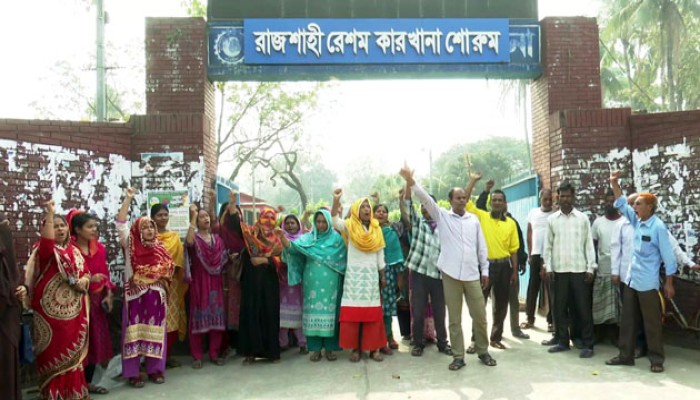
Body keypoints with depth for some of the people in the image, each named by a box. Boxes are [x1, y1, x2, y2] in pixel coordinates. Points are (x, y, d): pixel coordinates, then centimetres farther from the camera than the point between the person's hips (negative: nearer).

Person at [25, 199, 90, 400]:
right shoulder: (44, 249, -6)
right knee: (53, 350, 1)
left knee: (73, 349, 12)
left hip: (73, 308, 5)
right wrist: (50, 213, -33)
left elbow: (85, 272, 11)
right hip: (51, 309, -5)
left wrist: (83, 281, -11)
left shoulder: (74, 250, 11)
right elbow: (47, 242, -30)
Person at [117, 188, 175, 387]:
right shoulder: (131, 245, 1)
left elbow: (168, 269, 10)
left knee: (155, 331, 7)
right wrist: (128, 199, -12)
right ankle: (133, 372, 7)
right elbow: (120, 224, -8)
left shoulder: (160, 249, 9)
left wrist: (162, 283, -7)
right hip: (136, 296, -3)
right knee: (135, 331, -1)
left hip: (157, 297, 3)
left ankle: (155, 369, 17)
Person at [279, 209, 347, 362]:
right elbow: (295, 246, -10)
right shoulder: (308, 237, 7)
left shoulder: (336, 238, 3)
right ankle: (316, 348, 11)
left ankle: (329, 347, 10)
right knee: (314, 311, 2)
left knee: (329, 311, 1)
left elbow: (341, 259, -5)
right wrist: (286, 242, -29)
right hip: (312, 283, 2)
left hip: (330, 284, -1)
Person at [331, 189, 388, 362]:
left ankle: (374, 348, 8)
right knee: (353, 311, -4)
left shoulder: (376, 228, 9)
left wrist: (383, 276, 10)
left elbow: (380, 254, 12)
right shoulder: (350, 226, -1)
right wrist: (336, 201, -37)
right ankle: (355, 348, 3)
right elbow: (335, 221, -22)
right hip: (354, 273, -3)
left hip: (371, 274, 3)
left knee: (373, 312, 2)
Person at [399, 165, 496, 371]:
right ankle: (458, 356, 14)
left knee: (480, 315, 6)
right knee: (454, 318, 5)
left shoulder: (474, 219, 9)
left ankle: (483, 351, 24)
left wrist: (485, 270, 9)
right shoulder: (442, 216, 4)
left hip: (473, 274, 2)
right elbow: (426, 199, -9)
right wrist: (411, 182, -23)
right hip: (450, 274, -2)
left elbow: (481, 246, 11)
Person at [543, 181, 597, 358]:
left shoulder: (583, 218, 3)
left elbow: (589, 244, 2)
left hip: (579, 270, -2)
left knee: (583, 308, 2)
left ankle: (587, 344, 10)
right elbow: (548, 246, 7)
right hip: (559, 270, 2)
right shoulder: (551, 219, 6)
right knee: (560, 308, 7)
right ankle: (563, 341, 19)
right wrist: (548, 267, -1)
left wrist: (591, 268, -4)